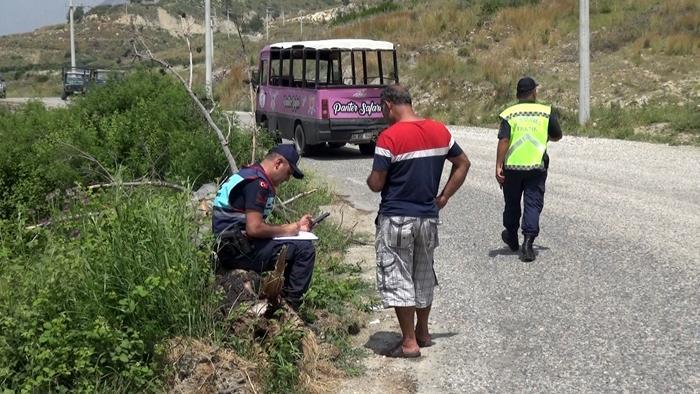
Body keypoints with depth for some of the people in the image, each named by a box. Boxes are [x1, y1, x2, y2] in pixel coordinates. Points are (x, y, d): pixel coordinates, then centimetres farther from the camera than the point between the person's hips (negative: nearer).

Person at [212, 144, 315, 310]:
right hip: (238, 249, -11)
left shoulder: (250, 175, 17)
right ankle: (290, 305, -3)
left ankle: (282, 300, 21)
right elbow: (254, 228, -23)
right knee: (305, 249, -12)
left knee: (293, 247, 23)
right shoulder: (258, 182, -16)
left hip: (228, 247, 11)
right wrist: (286, 230, -9)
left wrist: (295, 227, 14)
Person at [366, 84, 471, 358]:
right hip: (428, 217, 6)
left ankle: (409, 343, 5)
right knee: (424, 276, 19)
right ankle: (423, 333, 30)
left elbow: (376, 184, -15)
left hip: (396, 219, -6)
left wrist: (370, 179, 8)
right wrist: (443, 198, 11)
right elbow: (463, 164, 11)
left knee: (398, 279, 3)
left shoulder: (389, 137, -16)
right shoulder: (439, 131, 3)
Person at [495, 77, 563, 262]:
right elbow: (557, 136, 10)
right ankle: (527, 242, -14)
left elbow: (504, 140, -12)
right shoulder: (546, 112, 0)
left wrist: (498, 166, -12)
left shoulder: (509, 113, -2)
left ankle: (511, 237, 34)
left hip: (512, 166, 1)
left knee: (512, 203, 16)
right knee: (533, 203, 0)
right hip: (537, 167, -1)